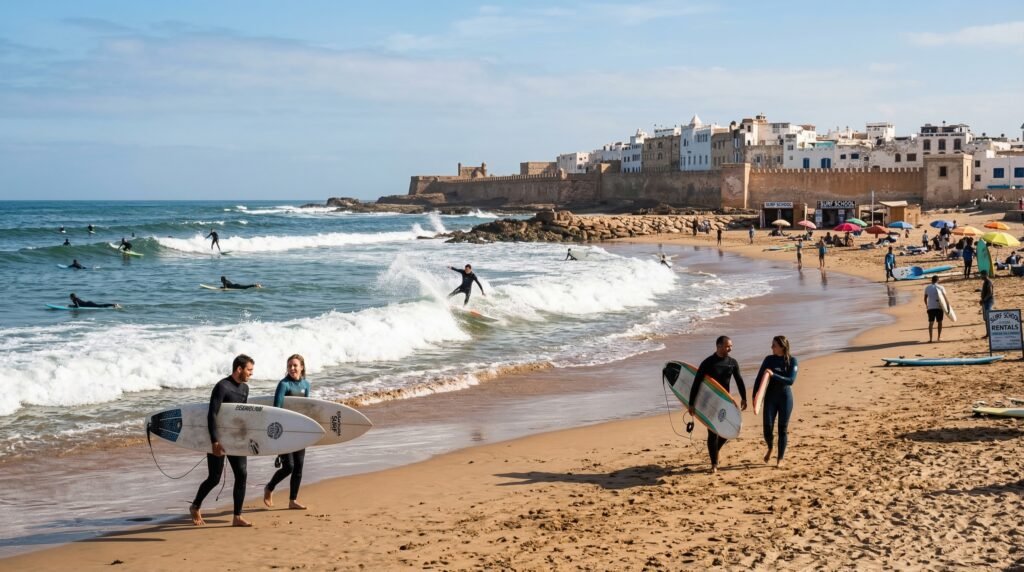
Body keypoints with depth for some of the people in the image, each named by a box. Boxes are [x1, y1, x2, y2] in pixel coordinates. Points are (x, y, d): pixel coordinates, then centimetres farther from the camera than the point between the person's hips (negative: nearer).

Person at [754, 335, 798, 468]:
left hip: (785, 397, -2)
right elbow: (759, 378, 3)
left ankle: (780, 459, 13)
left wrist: (774, 375, -25)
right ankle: (770, 448, 26)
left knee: (783, 429, 2)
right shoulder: (769, 359, 0)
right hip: (770, 397, 2)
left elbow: (791, 380, -16)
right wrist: (755, 397, -4)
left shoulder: (792, 361, -6)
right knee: (767, 427, -5)